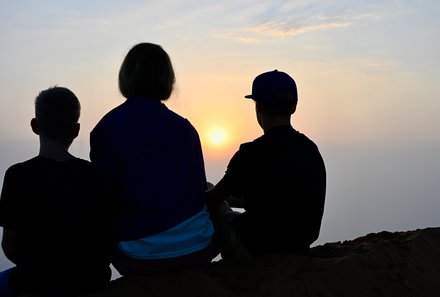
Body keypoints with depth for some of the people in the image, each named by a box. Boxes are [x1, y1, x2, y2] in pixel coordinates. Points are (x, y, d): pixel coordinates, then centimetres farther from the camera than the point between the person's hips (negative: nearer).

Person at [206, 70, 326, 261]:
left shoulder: (254, 153, -22)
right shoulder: (310, 149, 1)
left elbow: (213, 198, -8)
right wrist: (227, 199, 22)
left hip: (257, 251, -7)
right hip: (299, 248, 7)